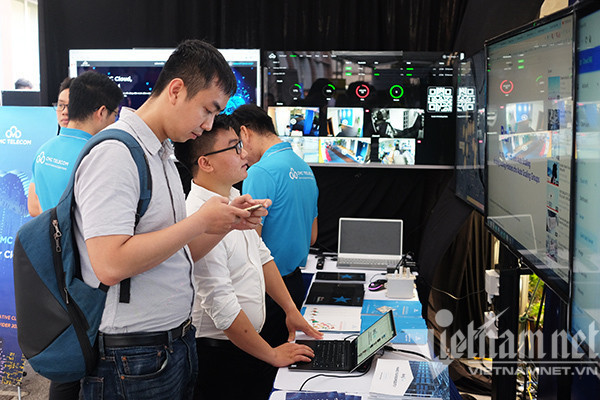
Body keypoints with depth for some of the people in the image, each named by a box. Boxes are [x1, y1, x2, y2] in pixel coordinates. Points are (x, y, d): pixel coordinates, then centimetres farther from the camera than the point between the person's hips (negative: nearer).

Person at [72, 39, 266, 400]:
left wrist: (229, 220, -1)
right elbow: (111, 265, -27)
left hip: (178, 341, 9)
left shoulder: (163, 156, 12)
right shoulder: (114, 153, -18)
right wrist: (201, 221, -20)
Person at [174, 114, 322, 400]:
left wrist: (291, 311, 12)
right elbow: (221, 305, -25)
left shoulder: (234, 197, 5)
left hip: (246, 343, 9)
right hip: (217, 353, -8)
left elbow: (261, 256, 15)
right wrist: (272, 355, -16)